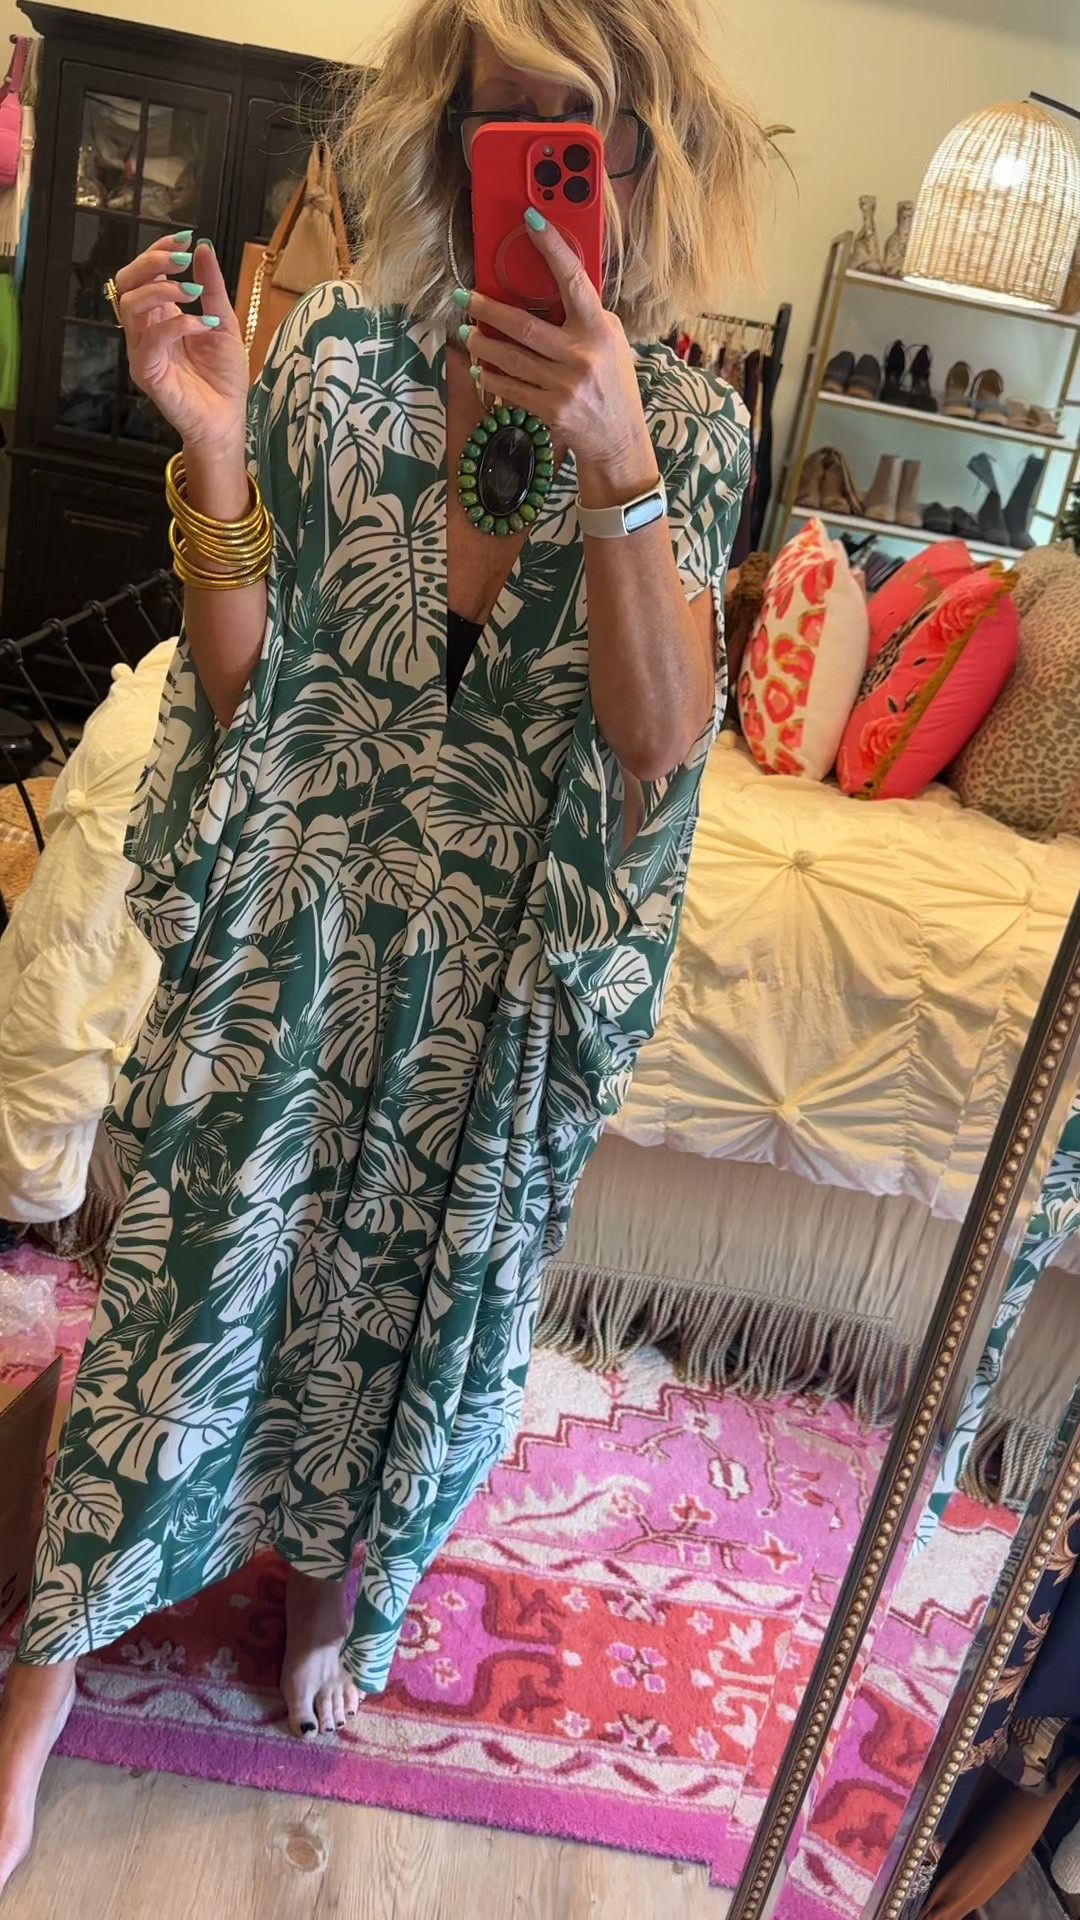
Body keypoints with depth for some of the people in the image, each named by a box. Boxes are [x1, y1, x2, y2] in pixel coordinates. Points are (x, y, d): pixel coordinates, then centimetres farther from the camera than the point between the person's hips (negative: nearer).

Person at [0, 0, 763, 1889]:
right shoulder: (335, 351, -5)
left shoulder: (688, 422, -4)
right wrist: (211, 450, -20)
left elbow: (656, 738, -17)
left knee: (432, 1281, 18)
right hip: (295, 927, 0)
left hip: (510, 963, 1)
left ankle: (337, 1564, 50)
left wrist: (607, 454, -27)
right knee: (199, 1259, 9)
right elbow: (243, 685, -6)